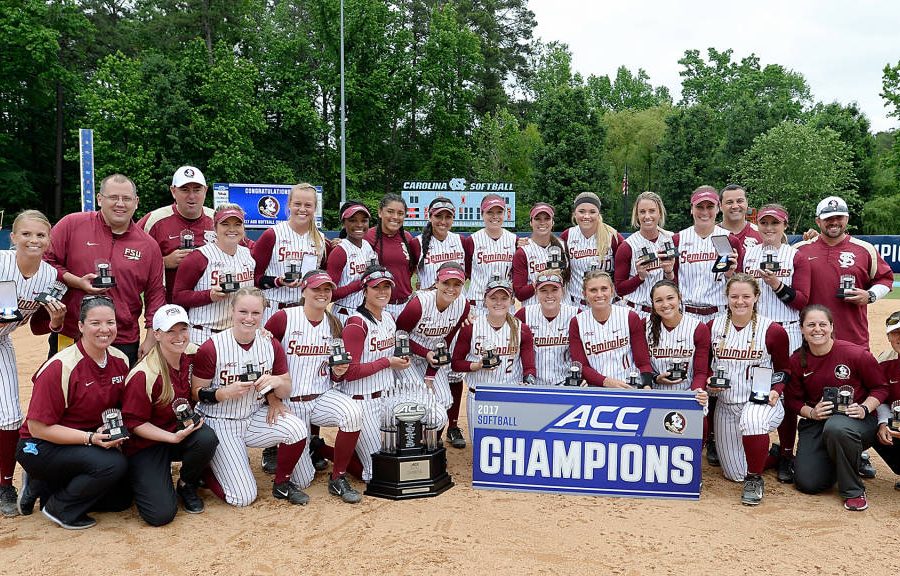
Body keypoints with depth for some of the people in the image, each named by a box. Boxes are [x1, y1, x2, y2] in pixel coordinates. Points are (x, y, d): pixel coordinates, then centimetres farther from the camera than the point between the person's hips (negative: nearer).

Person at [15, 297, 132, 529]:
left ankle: (44, 488, 15)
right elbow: (38, 428, -20)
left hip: (87, 445, 8)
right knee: (113, 464, -29)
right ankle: (59, 508, -3)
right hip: (40, 448, -7)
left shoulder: (120, 360, -3)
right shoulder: (61, 367, -23)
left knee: (121, 497, 3)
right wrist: (91, 438, -27)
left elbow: (119, 407, 13)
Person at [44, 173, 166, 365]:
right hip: (69, 339, -1)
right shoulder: (72, 225, 1)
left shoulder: (149, 245, 6)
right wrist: (76, 282, -12)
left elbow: (155, 295, 8)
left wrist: (151, 339, 2)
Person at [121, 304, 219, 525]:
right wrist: (173, 437, -24)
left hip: (185, 428, 5)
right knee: (161, 514, -17)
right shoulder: (144, 375, -22)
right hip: (146, 443, -4)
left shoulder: (194, 354, -8)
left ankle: (186, 485, 0)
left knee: (207, 439, -31)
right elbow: (134, 423, -15)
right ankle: (142, 480, 17)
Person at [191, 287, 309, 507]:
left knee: (297, 429, -25)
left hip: (255, 418, 4)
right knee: (243, 498, -11)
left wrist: (276, 382, -18)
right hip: (219, 423, -4)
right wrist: (225, 393, -26)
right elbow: (197, 393, -9)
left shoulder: (271, 345, -2)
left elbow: (286, 390, 4)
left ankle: (282, 484, 3)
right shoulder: (211, 348, -15)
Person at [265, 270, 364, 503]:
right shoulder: (283, 318, -10)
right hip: (290, 403, -3)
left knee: (353, 413, -32)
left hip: (323, 397, 3)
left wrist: (339, 372, -9)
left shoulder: (334, 324, 5)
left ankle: (338, 479, -11)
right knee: (302, 480, -2)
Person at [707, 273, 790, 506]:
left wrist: (776, 390, -13)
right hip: (726, 404, 4)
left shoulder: (772, 330, -7)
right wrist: (709, 383, -8)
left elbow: (783, 369, 5)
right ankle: (765, 452, 40)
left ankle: (755, 480, -16)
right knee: (735, 474, 5)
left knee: (752, 420, -41)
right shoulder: (713, 327, 0)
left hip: (761, 401, -3)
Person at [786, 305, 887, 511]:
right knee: (807, 483, -12)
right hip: (817, 423, 3)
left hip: (856, 419, -3)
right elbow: (794, 400, 6)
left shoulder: (856, 354, -12)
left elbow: (880, 388, -1)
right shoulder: (797, 361, -2)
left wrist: (865, 409, -18)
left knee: (836, 428, -42)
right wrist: (811, 412, -15)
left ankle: (853, 490, -16)